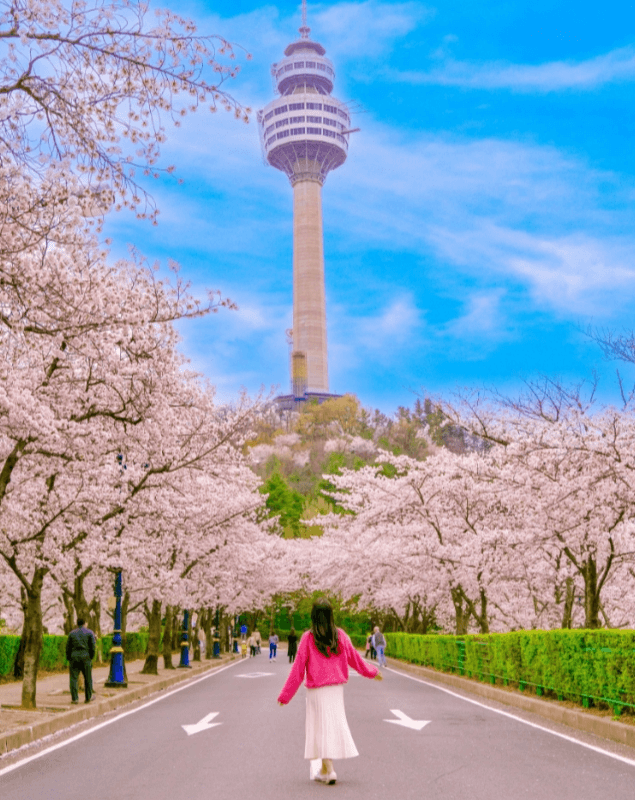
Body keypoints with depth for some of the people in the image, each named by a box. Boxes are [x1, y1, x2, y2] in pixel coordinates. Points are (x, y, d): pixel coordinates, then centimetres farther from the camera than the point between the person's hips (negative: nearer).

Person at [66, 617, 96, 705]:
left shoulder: (72, 633, 10)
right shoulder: (90, 633, 4)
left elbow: (68, 647, 8)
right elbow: (92, 646, -3)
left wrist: (68, 660, 13)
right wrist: (91, 658, 6)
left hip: (74, 658, 1)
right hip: (85, 658, -1)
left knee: (73, 678, 2)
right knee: (88, 678, 11)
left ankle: (74, 698, -3)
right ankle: (88, 697, 19)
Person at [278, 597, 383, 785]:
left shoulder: (308, 638, -11)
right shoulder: (340, 635, -2)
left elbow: (298, 668, -9)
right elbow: (354, 658, 8)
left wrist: (285, 695, -2)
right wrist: (372, 672, 25)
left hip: (317, 691, -3)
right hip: (337, 688, 3)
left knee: (322, 727, 5)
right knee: (335, 724, 14)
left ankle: (329, 770, 1)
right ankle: (324, 769, 22)